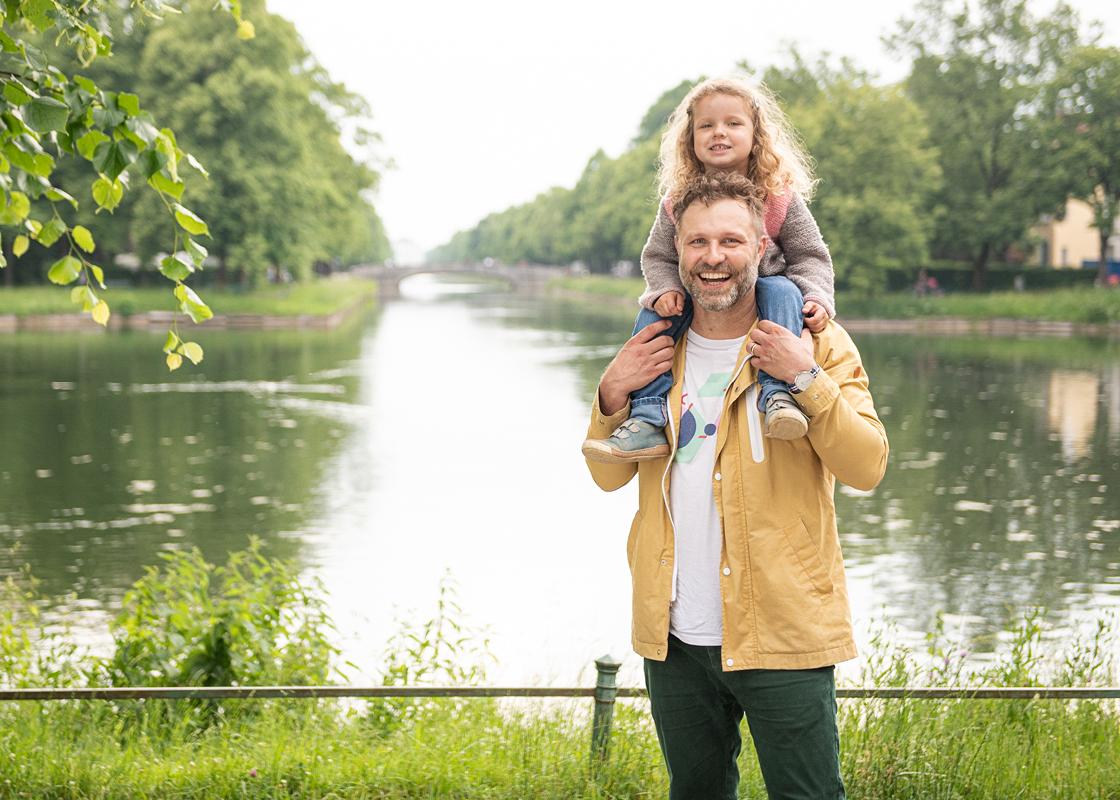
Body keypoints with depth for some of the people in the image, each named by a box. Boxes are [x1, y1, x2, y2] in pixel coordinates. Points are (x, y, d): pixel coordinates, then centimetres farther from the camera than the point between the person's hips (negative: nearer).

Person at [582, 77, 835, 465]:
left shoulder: (780, 198, -7)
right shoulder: (678, 200, -1)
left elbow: (809, 257, -2)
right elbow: (658, 257, 7)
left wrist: (816, 298, -22)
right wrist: (666, 289, -16)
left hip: (763, 287, -2)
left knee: (782, 291, -33)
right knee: (653, 315, -22)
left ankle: (778, 392, -42)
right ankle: (648, 419, -26)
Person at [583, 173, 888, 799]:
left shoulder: (818, 344, -3)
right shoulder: (657, 351, 9)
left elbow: (867, 467, -12)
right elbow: (610, 476, 10)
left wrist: (807, 379, -22)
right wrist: (613, 395, -7)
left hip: (783, 633, -4)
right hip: (675, 636, 4)